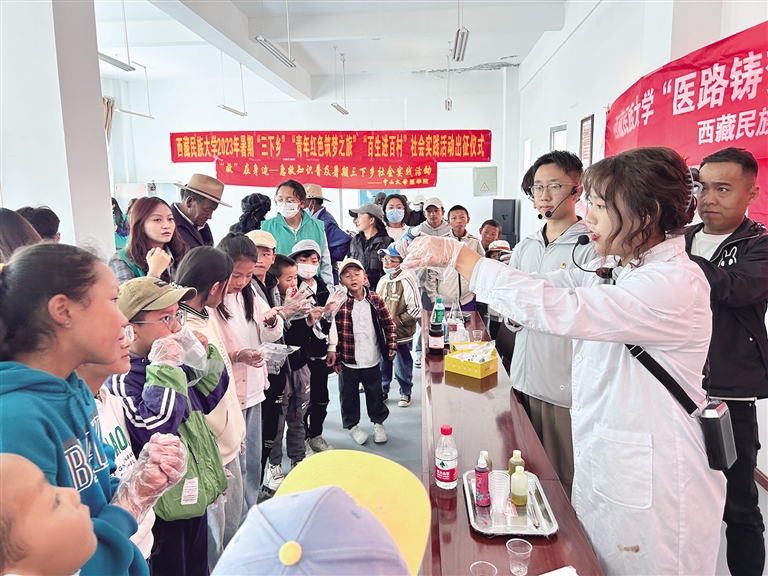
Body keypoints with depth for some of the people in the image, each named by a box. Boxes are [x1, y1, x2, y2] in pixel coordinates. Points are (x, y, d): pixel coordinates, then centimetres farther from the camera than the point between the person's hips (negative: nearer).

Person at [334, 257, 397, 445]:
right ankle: (352, 425, 35)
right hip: (348, 361, -2)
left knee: (375, 393, 17)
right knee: (349, 395, 14)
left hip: (372, 359, 2)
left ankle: (378, 422, 39)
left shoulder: (376, 300, -3)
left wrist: (392, 346, -2)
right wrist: (336, 358, -9)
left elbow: (389, 324, 5)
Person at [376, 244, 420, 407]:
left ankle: (405, 393, 32)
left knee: (402, 367, 10)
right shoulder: (383, 280, 6)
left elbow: (416, 311, -17)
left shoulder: (407, 281, -16)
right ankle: (383, 390, 36)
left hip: (401, 334, -6)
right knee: (382, 365, 17)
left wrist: (396, 321, -17)